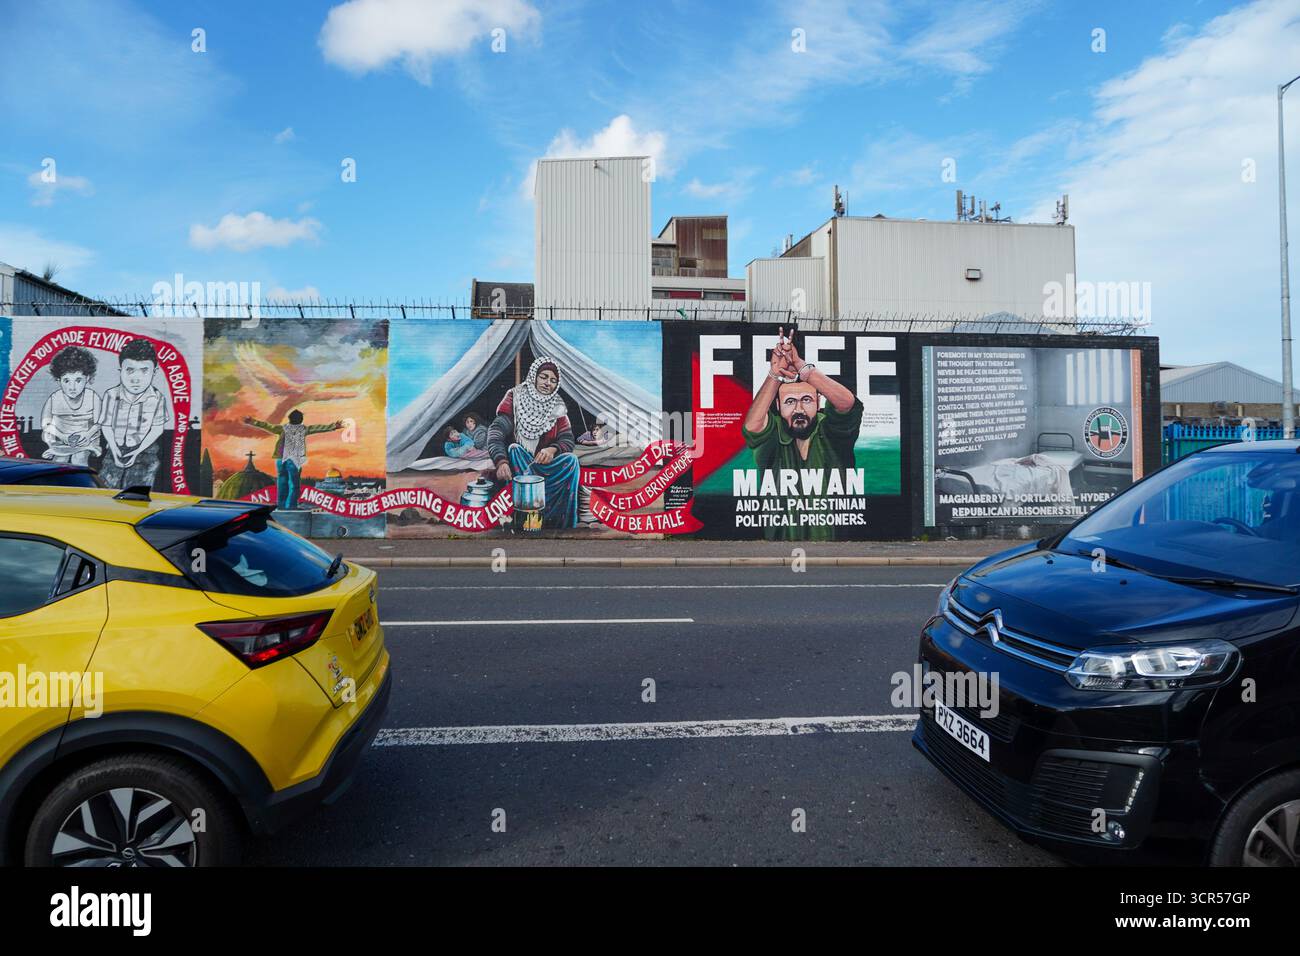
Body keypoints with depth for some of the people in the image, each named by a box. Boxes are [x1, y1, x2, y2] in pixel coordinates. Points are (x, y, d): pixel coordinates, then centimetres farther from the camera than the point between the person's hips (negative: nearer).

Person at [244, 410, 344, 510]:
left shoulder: (283, 428, 3)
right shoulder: (303, 429, -1)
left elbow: (267, 426, 5)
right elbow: (318, 428, 1)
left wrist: (252, 422, 11)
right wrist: (333, 426, 4)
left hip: (281, 460, 3)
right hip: (294, 461, -3)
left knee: (282, 482, 11)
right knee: (294, 484, 2)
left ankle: (281, 504, 15)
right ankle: (290, 505, -2)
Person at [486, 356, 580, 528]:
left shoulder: (557, 407, 3)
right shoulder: (515, 398, -7)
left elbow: (568, 440, -4)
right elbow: (496, 431, -19)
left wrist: (552, 449, -28)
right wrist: (501, 461, -38)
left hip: (544, 464, 2)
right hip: (516, 462, -2)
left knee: (571, 460, -25)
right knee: (514, 449, -34)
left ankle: (564, 523, -25)